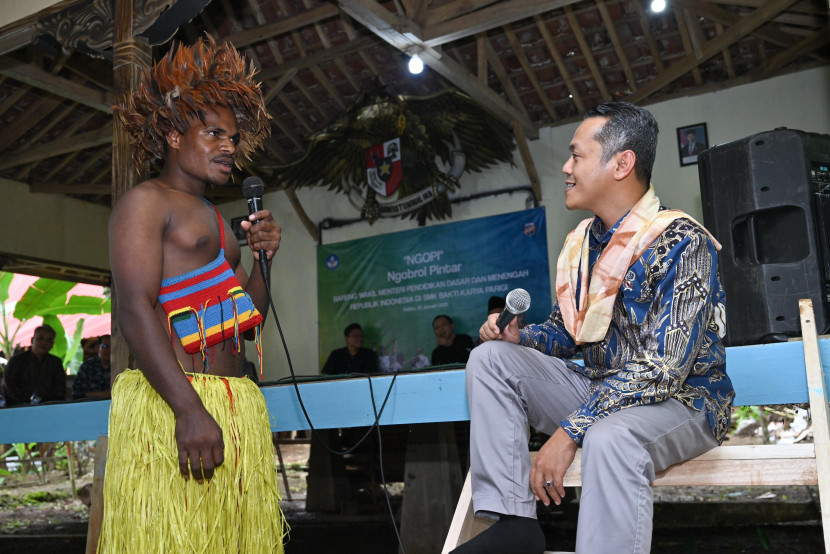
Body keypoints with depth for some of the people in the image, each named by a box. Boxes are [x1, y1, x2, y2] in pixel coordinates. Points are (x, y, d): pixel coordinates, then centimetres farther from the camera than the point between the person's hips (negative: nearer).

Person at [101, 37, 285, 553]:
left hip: (238, 407, 8)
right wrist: (190, 409, -23)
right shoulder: (146, 201, 0)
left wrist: (263, 258, 8)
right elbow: (135, 310, -14)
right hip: (171, 406, -8)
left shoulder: (215, 220, 24)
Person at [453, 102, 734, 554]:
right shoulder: (579, 244, 7)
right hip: (599, 393, 8)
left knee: (608, 438, -41)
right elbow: (564, 333, 16)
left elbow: (664, 366, -26)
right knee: (490, 358, -7)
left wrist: (570, 431, -29)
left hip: (679, 401, -8)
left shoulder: (680, 241, -18)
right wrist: (520, 337, -8)